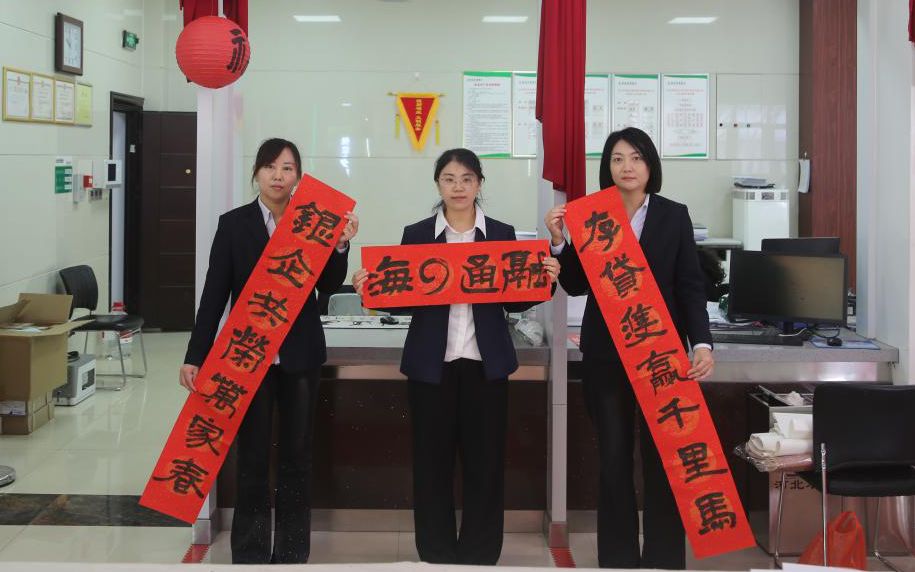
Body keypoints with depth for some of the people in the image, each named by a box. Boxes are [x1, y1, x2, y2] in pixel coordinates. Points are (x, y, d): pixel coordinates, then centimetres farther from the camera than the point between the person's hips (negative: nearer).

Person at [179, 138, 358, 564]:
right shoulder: (233, 224, 0)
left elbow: (328, 286, 0)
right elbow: (214, 293, -1)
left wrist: (340, 245, -17)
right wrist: (195, 356, -5)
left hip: (300, 353, 1)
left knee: (297, 453, 9)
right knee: (252, 455, 5)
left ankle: (293, 552, 20)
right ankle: (250, 553, 15)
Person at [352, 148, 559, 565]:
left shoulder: (502, 234, 6)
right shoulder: (416, 234, 5)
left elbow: (516, 301, 4)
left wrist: (545, 280, -12)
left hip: (486, 363, 0)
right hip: (431, 364, 0)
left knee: (485, 462, 4)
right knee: (432, 463, 4)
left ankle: (480, 556, 17)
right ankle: (437, 556, 17)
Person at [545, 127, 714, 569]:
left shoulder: (674, 216, 4)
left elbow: (690, 286, 0)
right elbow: (577, 285, 7)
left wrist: (702, 343, -12)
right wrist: (558, 241, -8)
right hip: (605, 354, 1)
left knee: (662, 459, 3)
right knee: (613, 459, 7)